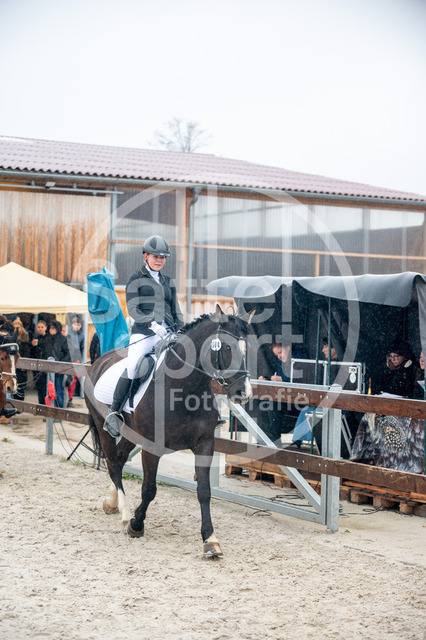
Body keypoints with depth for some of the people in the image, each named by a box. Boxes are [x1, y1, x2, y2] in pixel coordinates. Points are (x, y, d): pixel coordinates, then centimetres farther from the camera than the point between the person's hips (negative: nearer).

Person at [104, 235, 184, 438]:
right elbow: (132, 309, -3)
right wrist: (152, 324, -18)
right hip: (143, 333, -5)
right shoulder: (136, 279, 7)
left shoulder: (168, 282, 22)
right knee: (132, 368, -25)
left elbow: (176, 312, 23)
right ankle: (114, 412, -13)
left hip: (167, 334, 5)